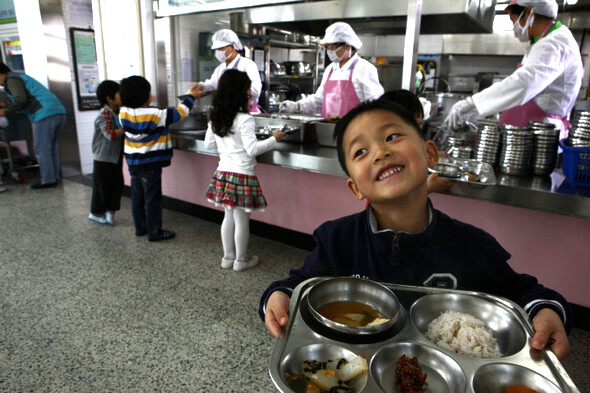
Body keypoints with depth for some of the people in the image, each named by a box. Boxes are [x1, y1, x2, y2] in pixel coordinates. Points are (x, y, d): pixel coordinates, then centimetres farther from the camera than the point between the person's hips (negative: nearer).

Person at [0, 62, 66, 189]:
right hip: (59, 111, 9)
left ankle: (48, 180, 3)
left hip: (45, 115, -9)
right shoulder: (22, 77, 31)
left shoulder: (11, 79, 3)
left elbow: (21, 99, -13)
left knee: (41, 149, 0)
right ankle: (54, 176, 21)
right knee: (52, 145, 18)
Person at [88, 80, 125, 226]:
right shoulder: (104, 115, -19)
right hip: (104, 158, -7)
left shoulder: (118, 111, 5)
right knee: (102, 186, 4)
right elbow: (111, 135, -25)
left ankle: (110, 211, 19)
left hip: (116, 156, 7)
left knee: (117, 184, 7)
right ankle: (96, 213, 20)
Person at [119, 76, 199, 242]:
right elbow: (180, 112, -12)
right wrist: (190, 96, 5)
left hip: (132, 162, 7)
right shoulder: (155, 115, -19)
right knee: (152, 198, 2)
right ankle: (154, 232, 10)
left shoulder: (123, 113, -2)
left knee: (137, 195, 16)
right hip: (150, 164, -7)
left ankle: (140, 227, 28)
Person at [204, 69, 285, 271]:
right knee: (242, 219, 6)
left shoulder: (216, 118, 5)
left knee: (229, 216, 18)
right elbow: (252, 149, -19)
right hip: (242, 174, -7)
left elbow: (209, 143, 14)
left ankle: (228, 257, 29)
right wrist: (274, 139, -9)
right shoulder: (244, 119, -17)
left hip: (223, 172, 7)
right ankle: (241, 260, 20)